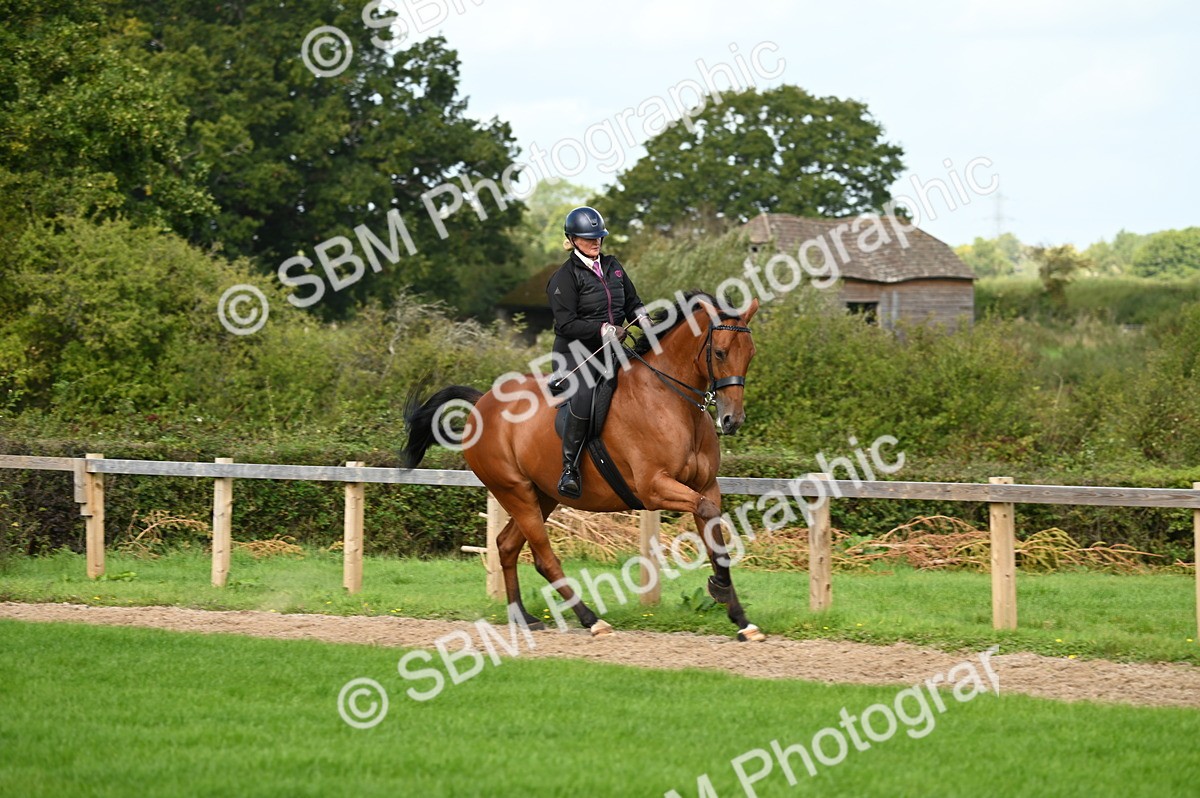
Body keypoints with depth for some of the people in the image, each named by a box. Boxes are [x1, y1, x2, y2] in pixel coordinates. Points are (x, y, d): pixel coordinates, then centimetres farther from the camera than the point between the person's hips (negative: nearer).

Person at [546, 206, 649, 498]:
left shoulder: (613, 267, 12)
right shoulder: (565, 277, -9)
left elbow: (632, 302, 21)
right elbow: (566, 324, -15)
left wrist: (641, 316, -2)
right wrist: (602, 329, -24)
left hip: (610, 351, 8)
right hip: (576, 352, -8)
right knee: (583, 399, -31)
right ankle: (569, 468, -22)